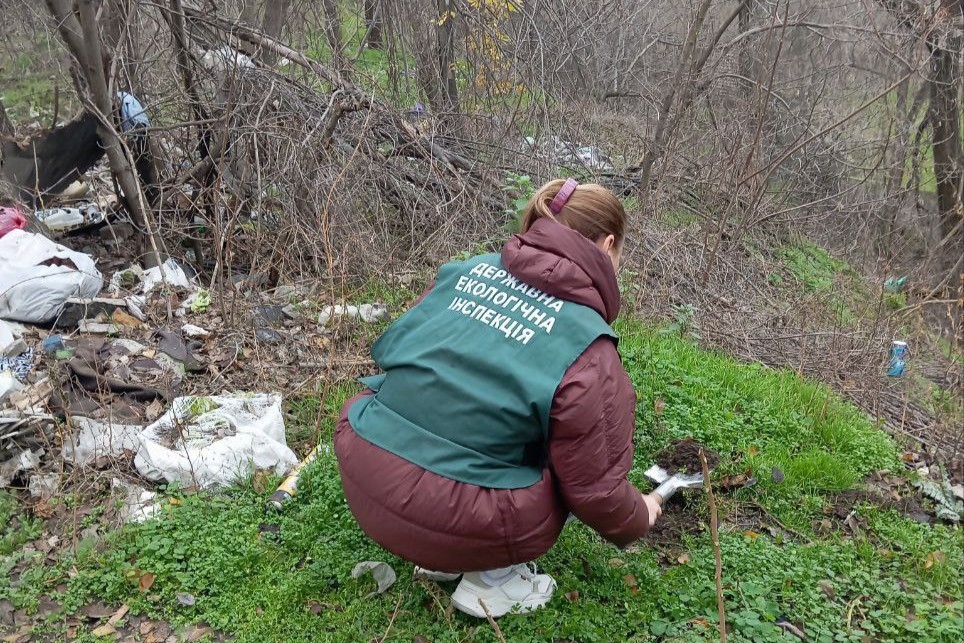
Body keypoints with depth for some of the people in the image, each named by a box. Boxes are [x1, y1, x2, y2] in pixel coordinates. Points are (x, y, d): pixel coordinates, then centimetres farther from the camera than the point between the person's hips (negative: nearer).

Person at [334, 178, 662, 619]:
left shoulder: (466, 269, 7)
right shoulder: (587, 351, -8)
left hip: (363, 483, 6)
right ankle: (489, 581, 14)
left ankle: (441, 558, 25)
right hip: (449, 518, -5)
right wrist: (637, 520, 19)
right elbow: (595, 489, -4)